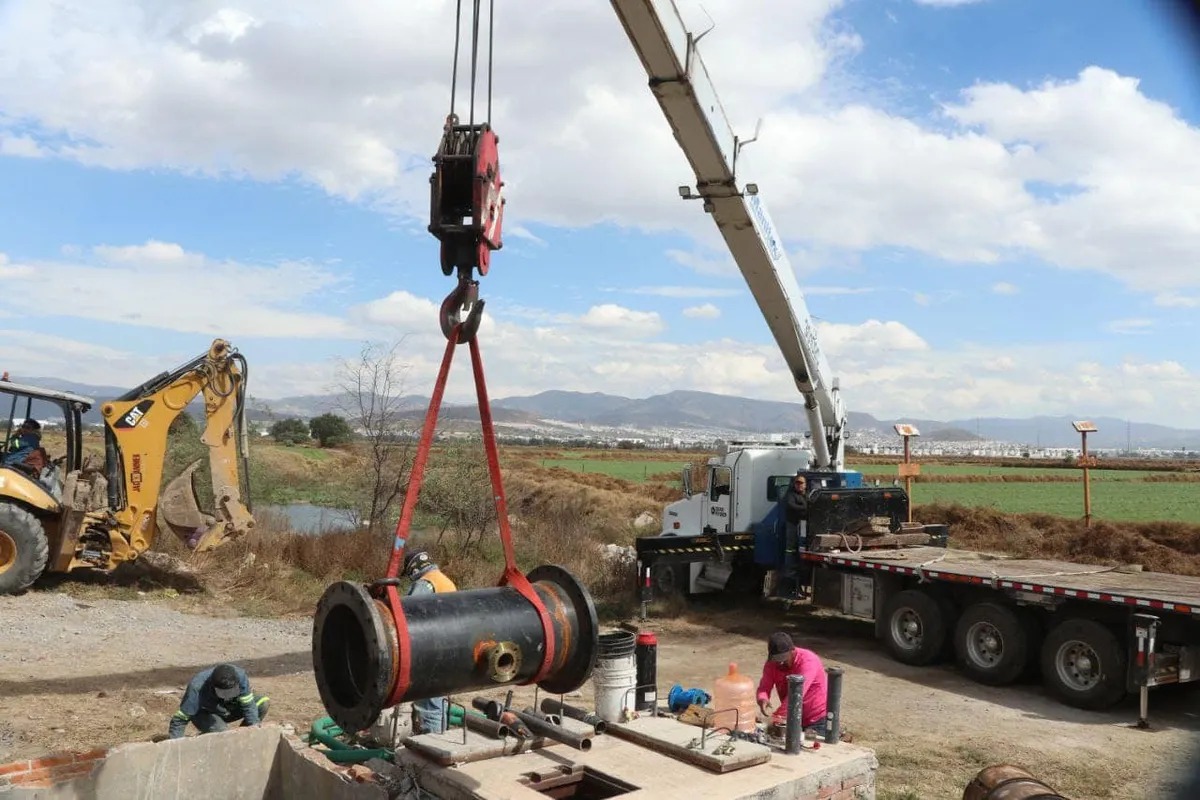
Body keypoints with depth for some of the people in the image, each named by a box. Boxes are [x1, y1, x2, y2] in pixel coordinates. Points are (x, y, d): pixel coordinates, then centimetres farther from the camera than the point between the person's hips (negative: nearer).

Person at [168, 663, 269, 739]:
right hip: (204, 713, -4)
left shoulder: (240, 675, -30)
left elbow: (248, 704, -20)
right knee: (221, 731, -38)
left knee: (264, 702, -18)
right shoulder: (197, 688, -38)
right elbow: (180, 718, -32)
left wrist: (254, 725, -32)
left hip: (228, 707, 4)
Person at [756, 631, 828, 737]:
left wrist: (776, 717, -43)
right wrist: (762, 699, -38)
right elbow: (764, 687, -13)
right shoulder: (772, 663, -7)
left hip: (816, 721, -5)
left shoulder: (808, 661, -27)